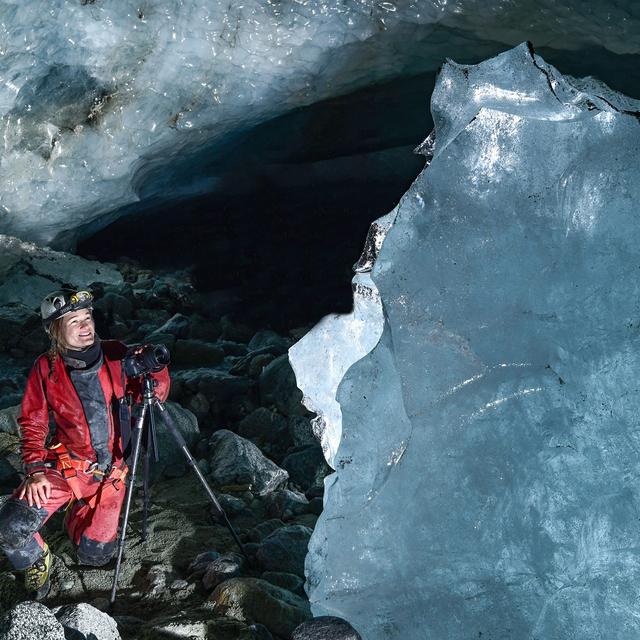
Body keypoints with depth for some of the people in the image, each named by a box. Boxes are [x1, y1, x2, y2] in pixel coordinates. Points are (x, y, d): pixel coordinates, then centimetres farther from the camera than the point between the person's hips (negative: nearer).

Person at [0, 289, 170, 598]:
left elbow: (155, 393, 1)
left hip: (110, 472, 1)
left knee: (96, 555, 3)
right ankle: (36, 560, 14)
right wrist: (35, 471, -11)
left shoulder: (115, 355, -6)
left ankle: (77, 516, 38)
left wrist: (153, 370, -20)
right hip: (64, 466, -1)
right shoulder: (46, 368, -8)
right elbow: (32, 423, 0)